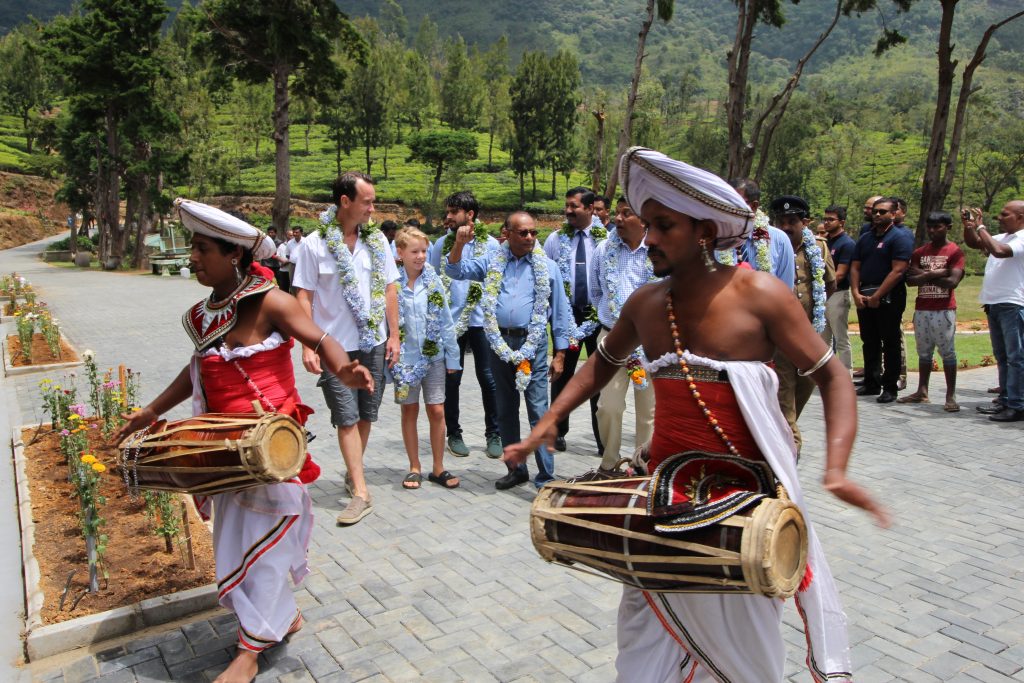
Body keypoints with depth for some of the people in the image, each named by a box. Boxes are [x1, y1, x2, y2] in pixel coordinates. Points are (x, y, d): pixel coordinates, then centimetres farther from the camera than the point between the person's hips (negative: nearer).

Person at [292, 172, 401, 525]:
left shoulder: (377, 239, 4)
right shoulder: (314, 244, -6)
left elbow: (390, 288, 7)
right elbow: (304, 297, -5)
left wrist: (394, 335, 4)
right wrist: (308, 346, -11)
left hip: (373, 343, 3)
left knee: (366, 415, 12)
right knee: (347, 418, -2)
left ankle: (353, 472, 32)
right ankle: (361, 493, 3)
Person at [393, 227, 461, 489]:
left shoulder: (433, 281, -1)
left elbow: (445, 321, 2)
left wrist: (452, 356, 1)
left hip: (434, 356, 1)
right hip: (405, 357, -1)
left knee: (437, 411, 4)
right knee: (409, 411, 10)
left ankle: (438, 468, 17)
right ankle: (414, 468, 23)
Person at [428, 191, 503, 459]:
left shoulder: (490, 244, 0)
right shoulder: (441, 244, 5)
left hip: (482, 320, -1)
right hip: (450, 321, 2)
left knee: (487, 378, 3)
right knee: (451, 379, 8)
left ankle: (493, 433, 17)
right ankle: (453, 433, 22)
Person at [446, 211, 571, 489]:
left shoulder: (548, 267, 3)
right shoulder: (492, 262, 9)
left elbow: (560, 312, 4)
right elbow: (456, 270, 6)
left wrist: (560, 354, 0)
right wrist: (459, 244, -13)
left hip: (533, 344, -3)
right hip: (500, 343, 3)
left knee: (538, 411, -6)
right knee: (506, 411, 12)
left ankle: (546, 478, 1)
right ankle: (516, 468, 26)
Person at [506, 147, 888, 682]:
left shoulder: (759, 296, -14)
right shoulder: (644, 304, 0)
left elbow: (832, 376, -9)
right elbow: (603, 362, 16)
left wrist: (836, 468, -24)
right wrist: (548, 422, 7)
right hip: (665, 494, 4)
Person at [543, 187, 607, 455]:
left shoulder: (606, 238, -3)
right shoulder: (556, 239, 3)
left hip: (598, 315, -1)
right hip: (565, 315, 1)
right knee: (562, 374, 10)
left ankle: (603, 437, 16)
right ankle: (558, 432, 22)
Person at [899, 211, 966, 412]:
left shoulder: (954, 251, -3)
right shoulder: (919, 252, 11)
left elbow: (952, 282, -14)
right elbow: (910, 280, 1)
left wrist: (924, 275, -7)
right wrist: (936, 273, -12)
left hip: (944, 310, -5)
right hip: (921, 309, 5)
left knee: (947, 352, -2)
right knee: (924, 352, 11)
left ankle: (951, 396, 1)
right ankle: (922, 391, 18)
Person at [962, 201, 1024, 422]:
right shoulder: (1002, 237, 15)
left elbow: (999, 251, -27)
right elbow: (973, 243, 25)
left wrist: (980, 226, -17)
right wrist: (968, 225, 7)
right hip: (994, 304, 9)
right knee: (1002, 356, 14)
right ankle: (1005, 400, 23)